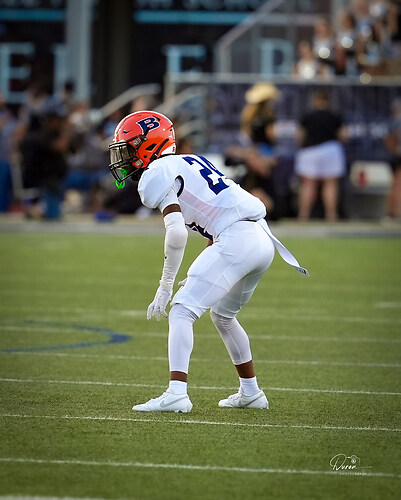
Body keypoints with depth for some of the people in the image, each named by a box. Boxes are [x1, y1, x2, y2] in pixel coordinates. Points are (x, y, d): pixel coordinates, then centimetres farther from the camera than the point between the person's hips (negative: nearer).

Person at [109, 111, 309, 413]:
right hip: (263, 240, 9)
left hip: (236, 240, -9)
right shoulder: (189, 163, 28)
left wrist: (166, 286, -8)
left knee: (181, 312, -10)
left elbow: (177, 233, -14)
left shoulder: (157, 175, -1)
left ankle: (177, 394, -24)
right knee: (222, 315, 28)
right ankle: (251, 393, 35)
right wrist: (200, 279, 33)